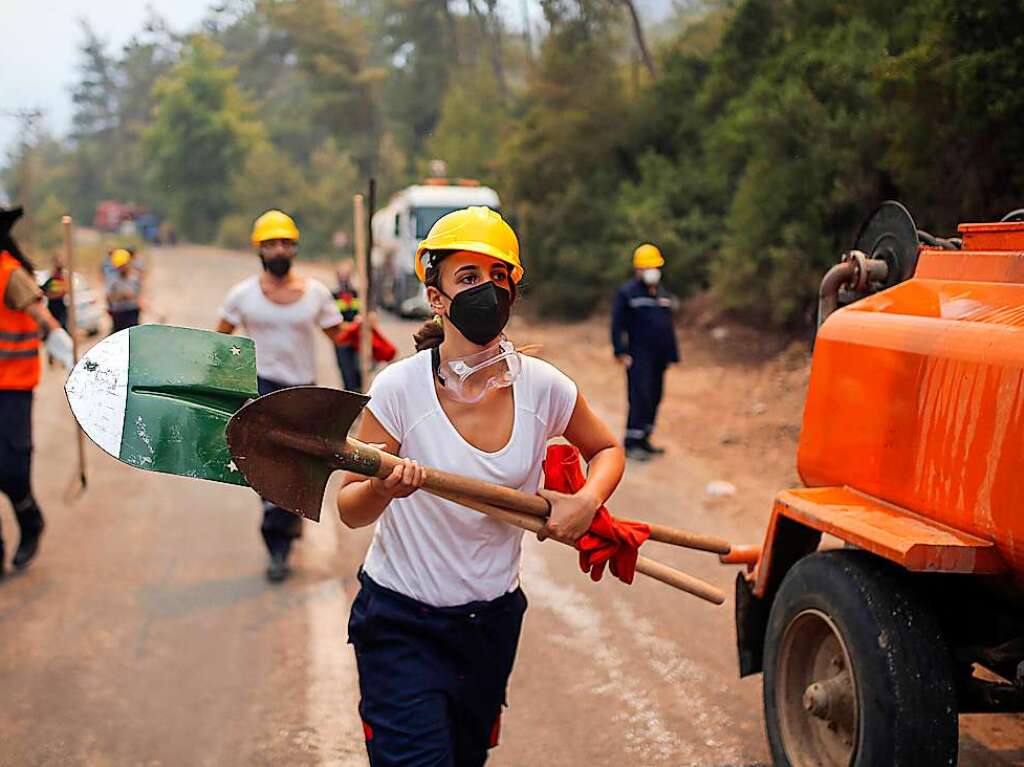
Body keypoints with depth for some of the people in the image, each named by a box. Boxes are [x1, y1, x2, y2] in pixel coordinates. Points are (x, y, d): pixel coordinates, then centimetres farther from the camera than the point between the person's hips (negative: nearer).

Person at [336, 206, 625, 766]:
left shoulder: (544, 388, -9)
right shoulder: (399, 388, -16)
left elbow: (607, 451, 10)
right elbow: (350, 511, -13)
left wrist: (588, 500, -9)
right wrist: (383, 488, -35)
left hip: (493, 620, 4)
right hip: (400, 623, -3)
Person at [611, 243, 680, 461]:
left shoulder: (663, 293, 17)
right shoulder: (627, 292, -4)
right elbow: (617, 324, -8)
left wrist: (672, 353, 18)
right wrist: (621, 352, -15)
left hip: (659, 357, 7)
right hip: (639, 355, -7)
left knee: (654, 398, 9)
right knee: (640, 398, -13)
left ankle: (643, 439, 19)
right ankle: (631, 443, -9)